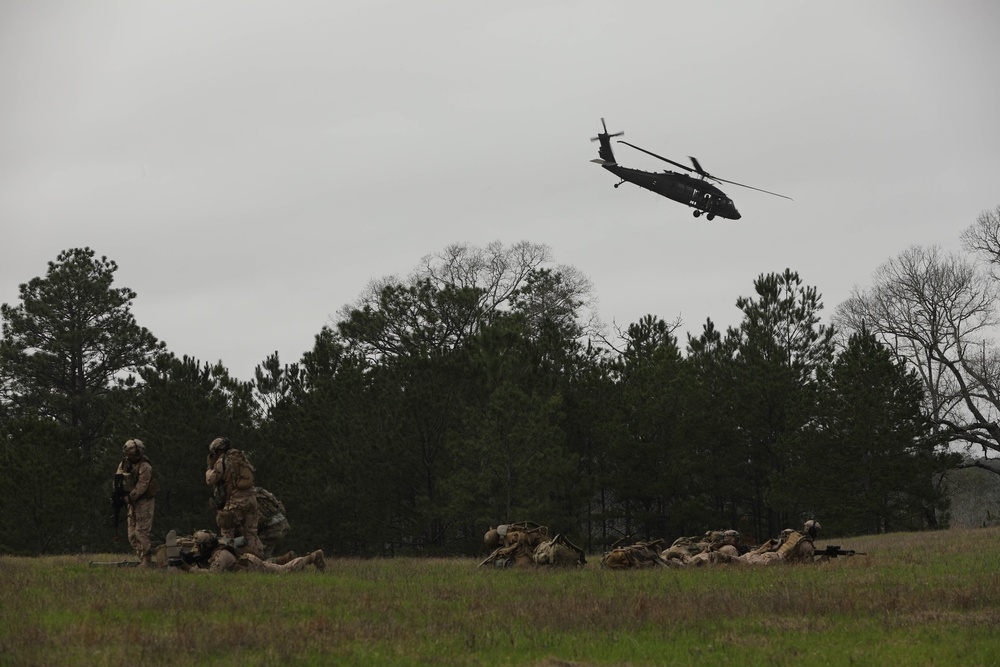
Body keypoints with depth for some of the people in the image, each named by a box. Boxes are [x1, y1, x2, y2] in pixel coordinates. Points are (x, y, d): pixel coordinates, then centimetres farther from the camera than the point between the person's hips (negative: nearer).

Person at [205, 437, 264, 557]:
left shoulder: (222, 461, -5)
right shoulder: (241, 457, 15)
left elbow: (210, 480, -4)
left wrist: (210, 466, 14)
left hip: (235, 500, -6)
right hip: (251, 498, 6)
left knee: (227, 531, 3)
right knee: (251, 532, 9)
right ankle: (258, 556, 3)